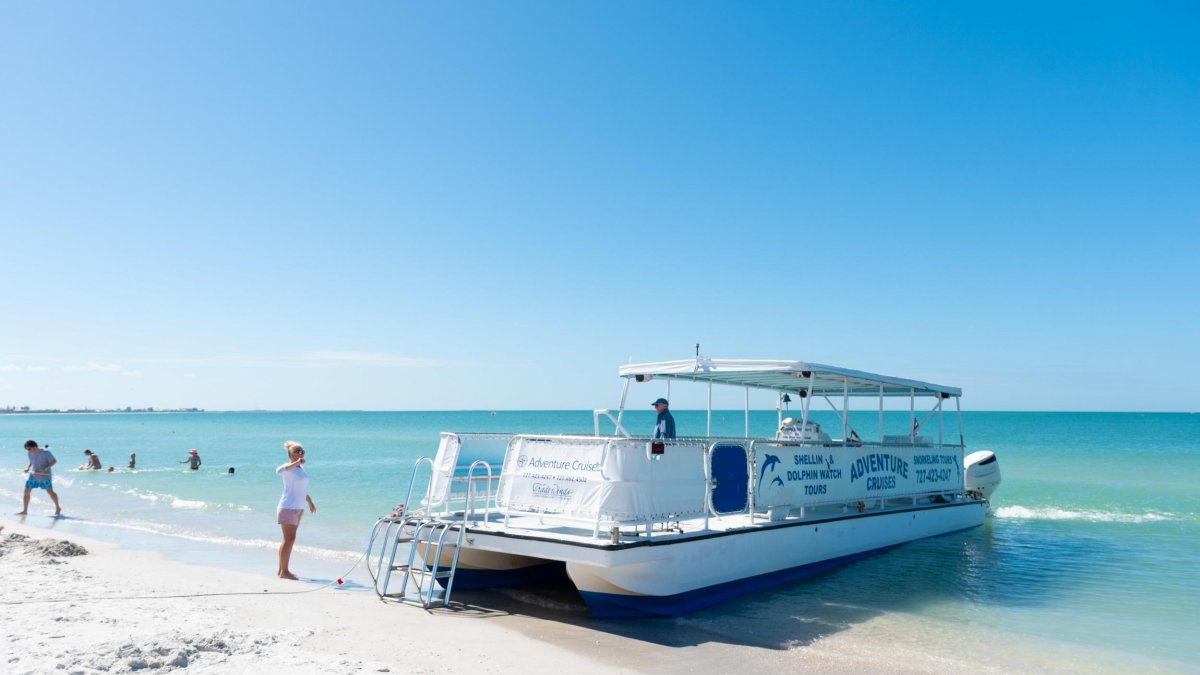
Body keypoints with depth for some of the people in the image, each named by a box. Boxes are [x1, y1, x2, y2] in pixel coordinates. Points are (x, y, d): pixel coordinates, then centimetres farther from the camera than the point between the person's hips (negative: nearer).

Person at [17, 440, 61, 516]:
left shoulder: (45, 453, -13)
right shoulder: (30, 454, 5)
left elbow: (54, 461, -13)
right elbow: (31, 462, 21)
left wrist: (45, 469, -24)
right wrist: (28, 468, 0)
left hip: (44, 476, -5)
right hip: (33, 476, 6)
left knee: (50, 492, 4)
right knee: (26, 492, -2)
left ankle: (58, 508, 20)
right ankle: (24, 511, 8)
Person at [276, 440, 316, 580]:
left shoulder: (301, 468, 15)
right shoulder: (289, 466, -11)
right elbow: (279, 471, -37)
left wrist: (310, 502, 32)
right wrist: (296, 463, -37)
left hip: (298, 508, 9)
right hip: (288, 507, -9)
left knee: (289, 539, 12)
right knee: (290, 539, -11)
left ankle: (282, 570, 18)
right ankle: (284, 571, -8)